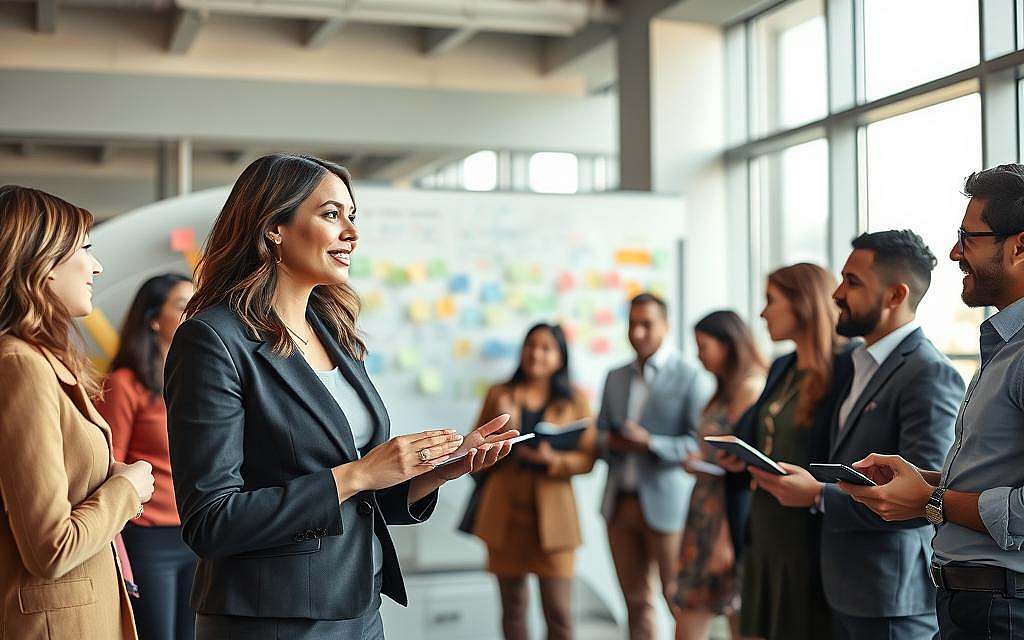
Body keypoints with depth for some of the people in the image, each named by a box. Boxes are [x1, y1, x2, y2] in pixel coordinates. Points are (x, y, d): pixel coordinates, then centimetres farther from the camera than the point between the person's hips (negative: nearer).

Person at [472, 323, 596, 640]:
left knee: (558, 612, -4)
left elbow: (587, 458, 0)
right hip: (505, 512, 2)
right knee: (513, 608, 8)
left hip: (551, 514, -1)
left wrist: (553, 459, -19)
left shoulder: (574, 400, 6)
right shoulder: (499, 395, 9)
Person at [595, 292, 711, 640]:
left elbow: (699, 444, -9)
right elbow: (601, 434, 18)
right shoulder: (616, 377, 14)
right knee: (636, 601, 9)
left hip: (664, 503, -5)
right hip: (620, 502, 5)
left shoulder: (688, 377, -4)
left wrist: (650, 443, -21)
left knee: (678, 599, 2)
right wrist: (610, 441, -5)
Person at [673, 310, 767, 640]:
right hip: (706, 515, 9)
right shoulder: (725, 391, 15)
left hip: (731, 517, -9)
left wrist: (728, 538, -19)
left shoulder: (750, 387, -12)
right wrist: (699, 461, 3)